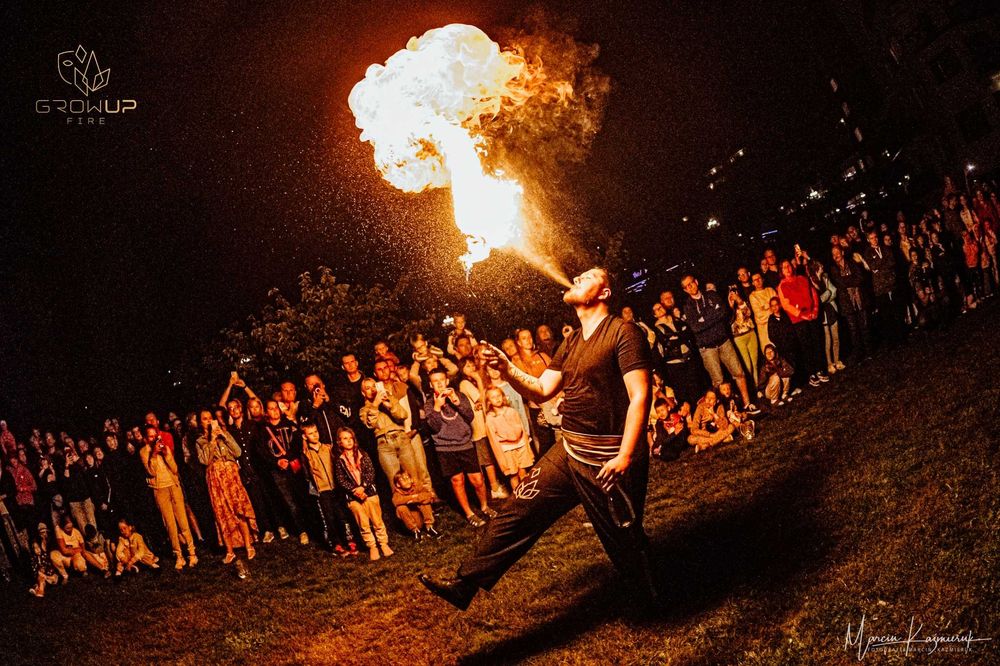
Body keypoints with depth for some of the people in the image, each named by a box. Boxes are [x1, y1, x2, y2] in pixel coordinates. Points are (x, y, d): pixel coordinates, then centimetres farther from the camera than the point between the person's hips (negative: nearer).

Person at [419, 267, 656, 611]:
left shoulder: (623, 332, -10)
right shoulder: (571, 343, 15)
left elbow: (640, 395, -17)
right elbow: (542, 390, 14)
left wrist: (625, 456, -24)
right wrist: (507, 369, -4)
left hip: (609, 461, -8)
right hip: (569, 452, 8)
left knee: (624, 541, 5)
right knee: (517, 511, 3)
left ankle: (653, 606, 30)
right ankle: (465, 584, 8)